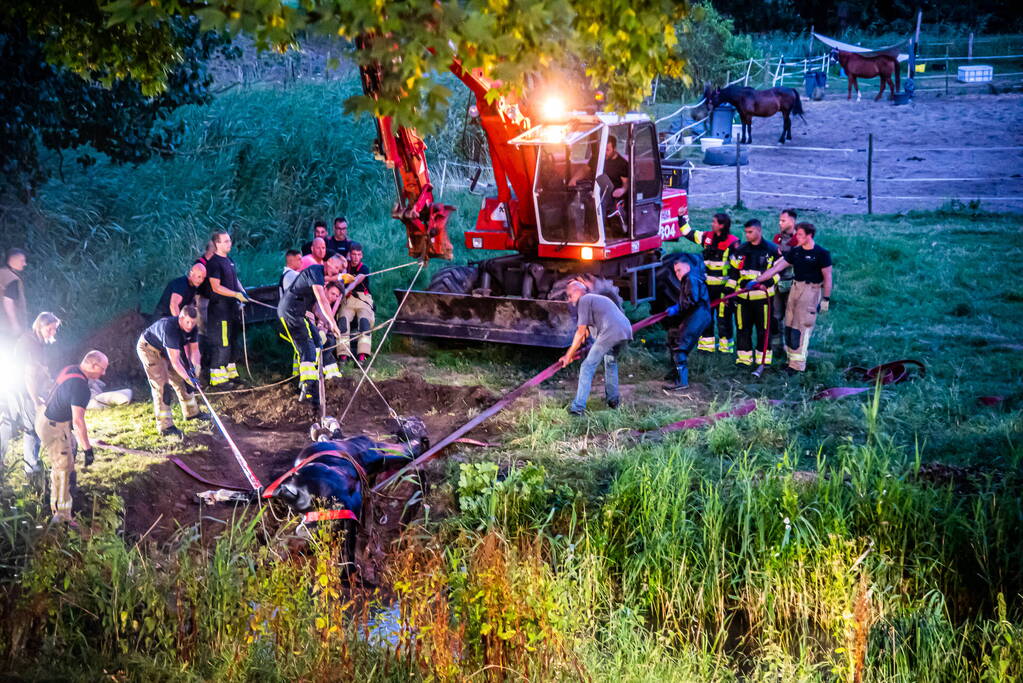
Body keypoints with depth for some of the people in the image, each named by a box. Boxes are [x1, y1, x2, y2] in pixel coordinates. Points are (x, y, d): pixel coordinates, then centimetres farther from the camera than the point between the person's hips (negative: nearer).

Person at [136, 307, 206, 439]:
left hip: (165, 349, 8)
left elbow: (194, 349, -6)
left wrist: (196, 366, -24)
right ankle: (165, 427, -16)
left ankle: (191, 412, 32)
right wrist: (188, 377, -42)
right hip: (149, 348, -8)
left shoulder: (192, 328, -16)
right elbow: (174, 361, -41)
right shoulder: (170, 327, -40)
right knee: (161, 385, -16)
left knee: (180, 380, 13)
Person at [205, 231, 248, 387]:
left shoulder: (230, 260, 15)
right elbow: (216, 287, -20)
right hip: (220, 308, -9)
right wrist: (236, 294, -26)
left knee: (233, 341, 16)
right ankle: (216, 377, -5)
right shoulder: (214, 263, -13)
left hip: (232, 306, 9)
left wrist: (243, 293, 11)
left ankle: (230, 372, 27)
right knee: (221, 343, -9)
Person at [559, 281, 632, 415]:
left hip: (610, 333, -9)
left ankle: (578, 407, -7)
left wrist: (569, 355, 8)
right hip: (626, 331, 9)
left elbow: (581, 332, 3)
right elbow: (587, 332, 35)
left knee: (588, 367, -3)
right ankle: (613, 400, 34)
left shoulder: (584, 300, 7)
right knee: (611, 361, 31)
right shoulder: (598, 298, 34)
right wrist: (572, 351, 37)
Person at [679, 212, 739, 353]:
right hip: (708, 285, 6)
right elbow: (688, 233, 19)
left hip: (723, 286, -6)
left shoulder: (732, 242, -11)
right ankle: (706, 343, 19)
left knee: (724, 316, 1)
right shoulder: (707, 236, 6)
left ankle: (726, 345, 10)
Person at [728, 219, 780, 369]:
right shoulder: (740, 250, 9)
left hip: (762, 296, -3)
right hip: (743, 296, 3)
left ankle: (763, 358, 10)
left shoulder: (772, 250, -2)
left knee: (763, 328, 1)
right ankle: (744, 357, 15)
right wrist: (730, 290, 9)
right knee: (743, 328, 6)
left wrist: (770, 280, -17)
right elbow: (733, 272, 14)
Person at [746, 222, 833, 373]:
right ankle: (791, 358, 19)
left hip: (811, 290, -6)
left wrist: (826, 299, -9)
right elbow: (776, 267, 5)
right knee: (789, 325, 8)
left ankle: (797, 365, -3)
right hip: (795, 287, 7)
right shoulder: (795, 251, 7)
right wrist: (757, 280, -1)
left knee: (801, 327, -8)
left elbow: (827, 277, -6)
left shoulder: (821, 253, -9)